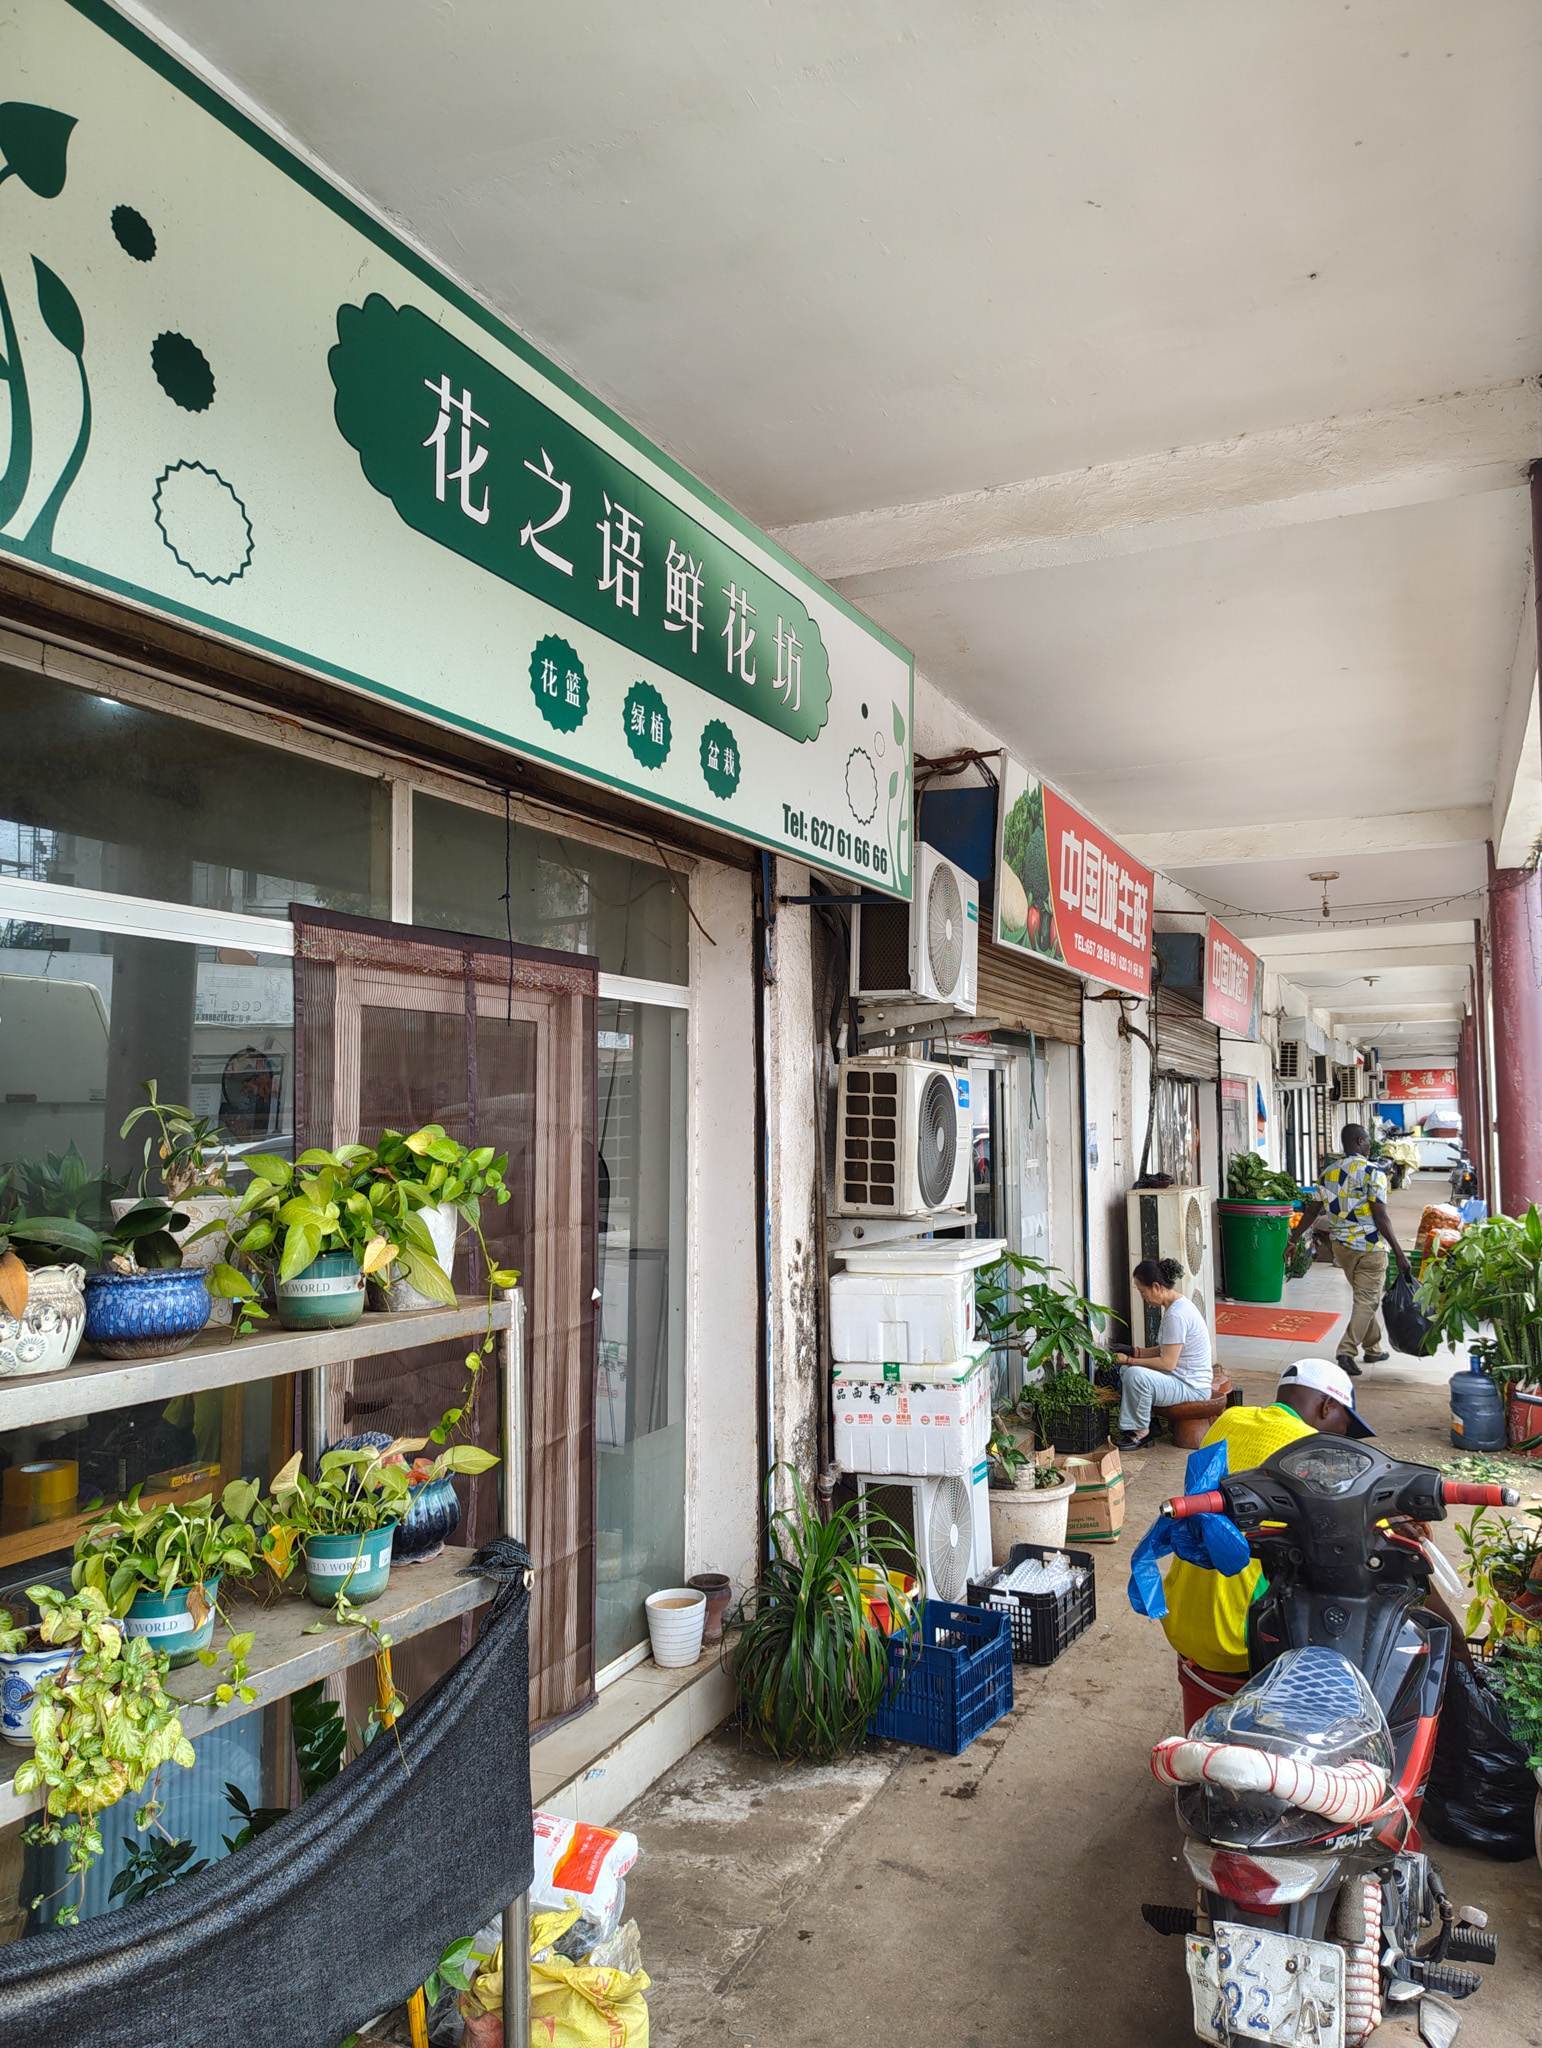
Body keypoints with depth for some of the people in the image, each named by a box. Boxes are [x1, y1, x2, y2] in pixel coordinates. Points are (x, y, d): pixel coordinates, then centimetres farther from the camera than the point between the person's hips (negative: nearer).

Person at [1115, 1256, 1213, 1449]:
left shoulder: (1176, 1315, -24)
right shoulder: (1179, 1304, 8)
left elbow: (1168, 1362, -25)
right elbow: (1169, 1349, 18)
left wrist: (1131, 1360, -16)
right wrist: (1141, 1352, 4)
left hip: (1192, 1388, -11)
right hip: (1183, 1378, 11)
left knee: (1135, 1375, -30)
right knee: (1124, 1372, 12)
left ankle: (1141, 1431, -10)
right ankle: (1143, 1423, 12)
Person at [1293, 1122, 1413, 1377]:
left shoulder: (1328, 1172, 7)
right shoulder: (1373, 1171, -12)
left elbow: (1312, 1210, 9)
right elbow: (1380, 1217, -17)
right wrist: (1399, 1253, -15)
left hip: (1341, 1245, 6)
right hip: (1369, 1246, -6)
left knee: (1363, 1297, 21)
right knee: (1367, 1301, -2)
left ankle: (1372, 1348, 30)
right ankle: (1346, 1351, -12)